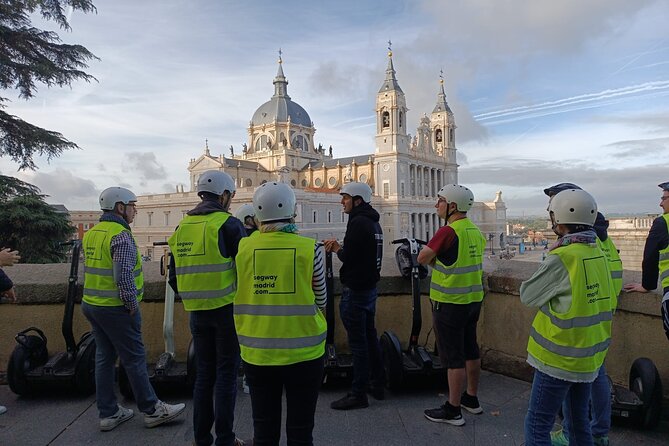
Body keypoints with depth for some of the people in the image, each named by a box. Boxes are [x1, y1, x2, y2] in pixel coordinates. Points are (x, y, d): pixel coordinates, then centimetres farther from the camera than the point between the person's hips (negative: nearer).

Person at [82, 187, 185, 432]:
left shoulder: (91, 233, 11)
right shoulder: (121, 235, -17)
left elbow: (91, 272, 16)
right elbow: (124, 277, -24)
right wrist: (133, 306, -13)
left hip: (91, 304, 9)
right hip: (115, 308, -9)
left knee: (104, 357, 14)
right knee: (135, 359, 1)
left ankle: (108, 413, 23)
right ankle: (152, 410, 12)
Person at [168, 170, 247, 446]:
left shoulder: (182, 226, 8)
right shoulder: (228, 224, -11)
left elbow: (174, 277, 12)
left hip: (197, 313, 6)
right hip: (226, 309, -5)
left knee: (204, 373, 16)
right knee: (226, 374, 6)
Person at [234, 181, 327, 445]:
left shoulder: (243, 248, -6)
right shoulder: (309, 249, -11)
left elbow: (241, 296, 3)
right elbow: (320, 300, 0)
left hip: (257, 353, 2)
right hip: (302, 352, -2)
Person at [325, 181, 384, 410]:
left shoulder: (358, 222, -17)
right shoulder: (373, 222, 14)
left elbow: (349, 257, -21)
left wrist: (337, 250, -1)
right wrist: (340, 248, 9)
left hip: (355, 290, -10)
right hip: (370, 286, 10)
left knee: (358, 342, -2)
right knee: (370, 336, 18)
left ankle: (358, 394, 7)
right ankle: (377, 385, 30)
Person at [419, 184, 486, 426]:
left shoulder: (448, 231, -20)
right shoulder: (476, 231, 7)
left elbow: (422, 258, -14)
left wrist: (435, 259, 3)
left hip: (450, 304, -9)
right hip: (473, 299, 9)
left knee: (453, 357, 0)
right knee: (471, 351, 19)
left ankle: (453, 410, 11)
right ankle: (471, 398, 33)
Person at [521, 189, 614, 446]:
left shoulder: (562, 258, -22)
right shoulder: (598, 253, 3)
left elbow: (528, 296, -12)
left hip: (561, 357, -8)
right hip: (590, 357, 8)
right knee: (579, 422, 22)